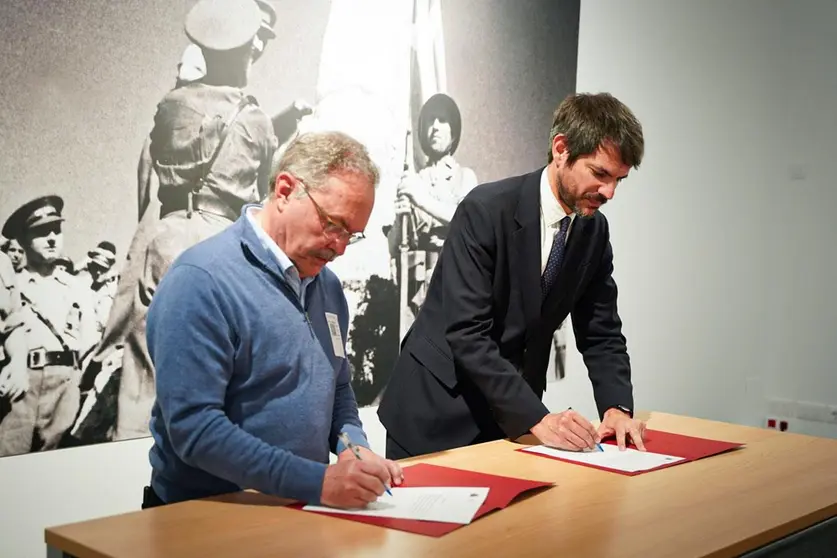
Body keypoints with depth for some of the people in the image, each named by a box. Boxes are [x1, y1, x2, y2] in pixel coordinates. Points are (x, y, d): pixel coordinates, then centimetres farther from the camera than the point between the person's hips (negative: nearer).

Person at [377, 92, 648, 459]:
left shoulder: (594, 231, -1)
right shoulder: (485, 210, -21)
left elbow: (601, 332, 4)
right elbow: (467, 333, -26)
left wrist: (617, 407, -14)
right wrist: (537, 418, -31)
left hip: (511, 414, 6)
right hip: (437, 413, -5)